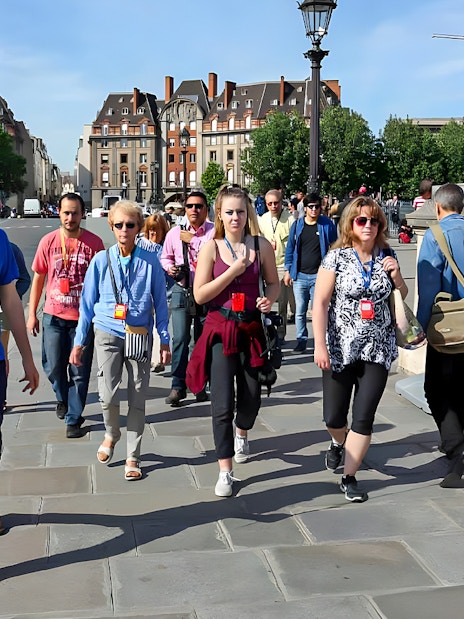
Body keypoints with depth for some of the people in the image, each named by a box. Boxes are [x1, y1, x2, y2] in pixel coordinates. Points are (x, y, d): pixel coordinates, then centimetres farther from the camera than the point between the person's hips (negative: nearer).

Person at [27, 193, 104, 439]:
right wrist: (32, 314, 6)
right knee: (53, 367, 10)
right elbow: (38, 278, 7)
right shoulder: (48, 241, 0)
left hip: (84, 316, -2)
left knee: (79, 372, 3)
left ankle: (74, 418, 15)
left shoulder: (94, 242, -4)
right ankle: (63, 398, 40)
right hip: (54, 316, 2)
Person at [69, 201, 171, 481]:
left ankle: (133, 457, 18)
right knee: (109, 396, -8)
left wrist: (165, 340, 2)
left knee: (138, 399, 3)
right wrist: (79, 341, 7)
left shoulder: (150, 261, -1)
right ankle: (112, 435, 25)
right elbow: (88, 303, 6)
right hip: (109, 334, 0)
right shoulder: (101, 261, 0)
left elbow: (160, 303, 4)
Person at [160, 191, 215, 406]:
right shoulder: (175, 233, 6)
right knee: (180, 338, -8)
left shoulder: (214, 231, -3)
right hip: (181, 290, 1)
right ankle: (177, 386, 0)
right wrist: (169, 268, -3)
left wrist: (193, 241, -15)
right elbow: (165, 256, 18)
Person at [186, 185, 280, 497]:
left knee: (252, 397, 13)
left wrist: (269, 299, -11)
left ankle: (242, 433, 50)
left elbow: (273, 282, 11)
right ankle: (225, 472, 6)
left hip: (251, 328, 2)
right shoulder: (211, 247, -4)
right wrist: (233, 271, -15)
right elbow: (200, 294, -8)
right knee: (222, 403, -6)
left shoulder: (261, 245, 0)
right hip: (221, 328, -2)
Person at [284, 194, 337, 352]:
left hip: (319, 275, -2)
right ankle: (301, 340, 19)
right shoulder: (297, 225, 5)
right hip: (300, 275, 2)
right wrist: (287, 271, 7)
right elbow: (290, 248, 11)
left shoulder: (327, 225, 0)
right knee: (300, 311, 7)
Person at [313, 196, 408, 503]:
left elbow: (402, 299, 15)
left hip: (378, 349, 2)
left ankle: (349, 477, 12)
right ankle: (338, 443, 42)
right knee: (334, 416, 6)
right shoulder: (337, 257, -5)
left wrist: (396, 276, -6)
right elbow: (320, 303, -7)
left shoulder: (387, 256, 5)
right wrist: (320, 345, -14)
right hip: (341, 348, -2)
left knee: (364, 418, -2)